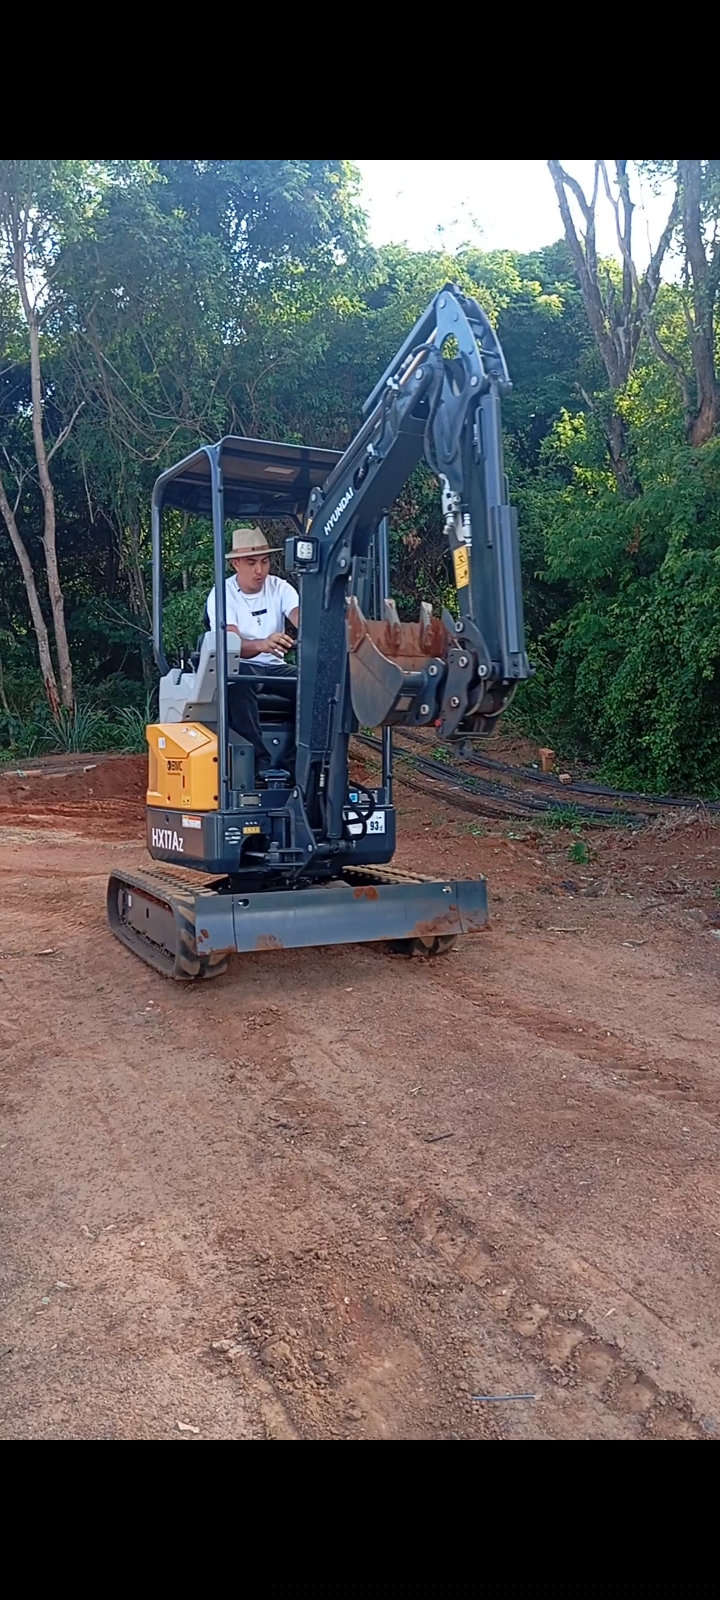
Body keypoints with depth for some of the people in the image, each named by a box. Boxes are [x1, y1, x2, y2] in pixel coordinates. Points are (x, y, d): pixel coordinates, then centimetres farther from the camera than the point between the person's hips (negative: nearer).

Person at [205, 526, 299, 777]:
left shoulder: (279, 588, 0)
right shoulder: (222, 594, -12)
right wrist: (263, 644, -51)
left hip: (275, 668, 4)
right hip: (238, 669, -3)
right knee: (240, 679, -39)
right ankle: (259, 761, -38)